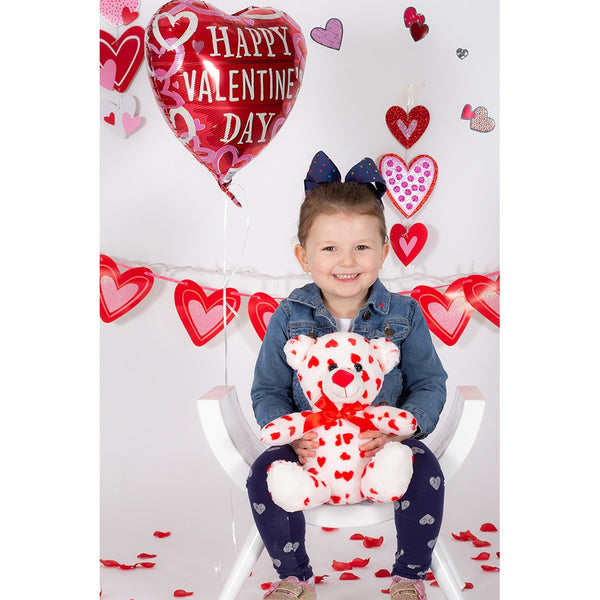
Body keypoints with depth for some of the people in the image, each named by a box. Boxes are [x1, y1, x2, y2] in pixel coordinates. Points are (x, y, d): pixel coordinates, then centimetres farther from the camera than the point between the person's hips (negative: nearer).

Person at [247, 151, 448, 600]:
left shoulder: (404, 315, -6)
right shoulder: (289, 319, -6)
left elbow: (430, 385, -3)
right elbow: (268, 392, 0)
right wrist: (292, 434, -20)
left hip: (383, 444, 0)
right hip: (312, 444, 1)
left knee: (425, 471, -27)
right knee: (265, 475, -23)